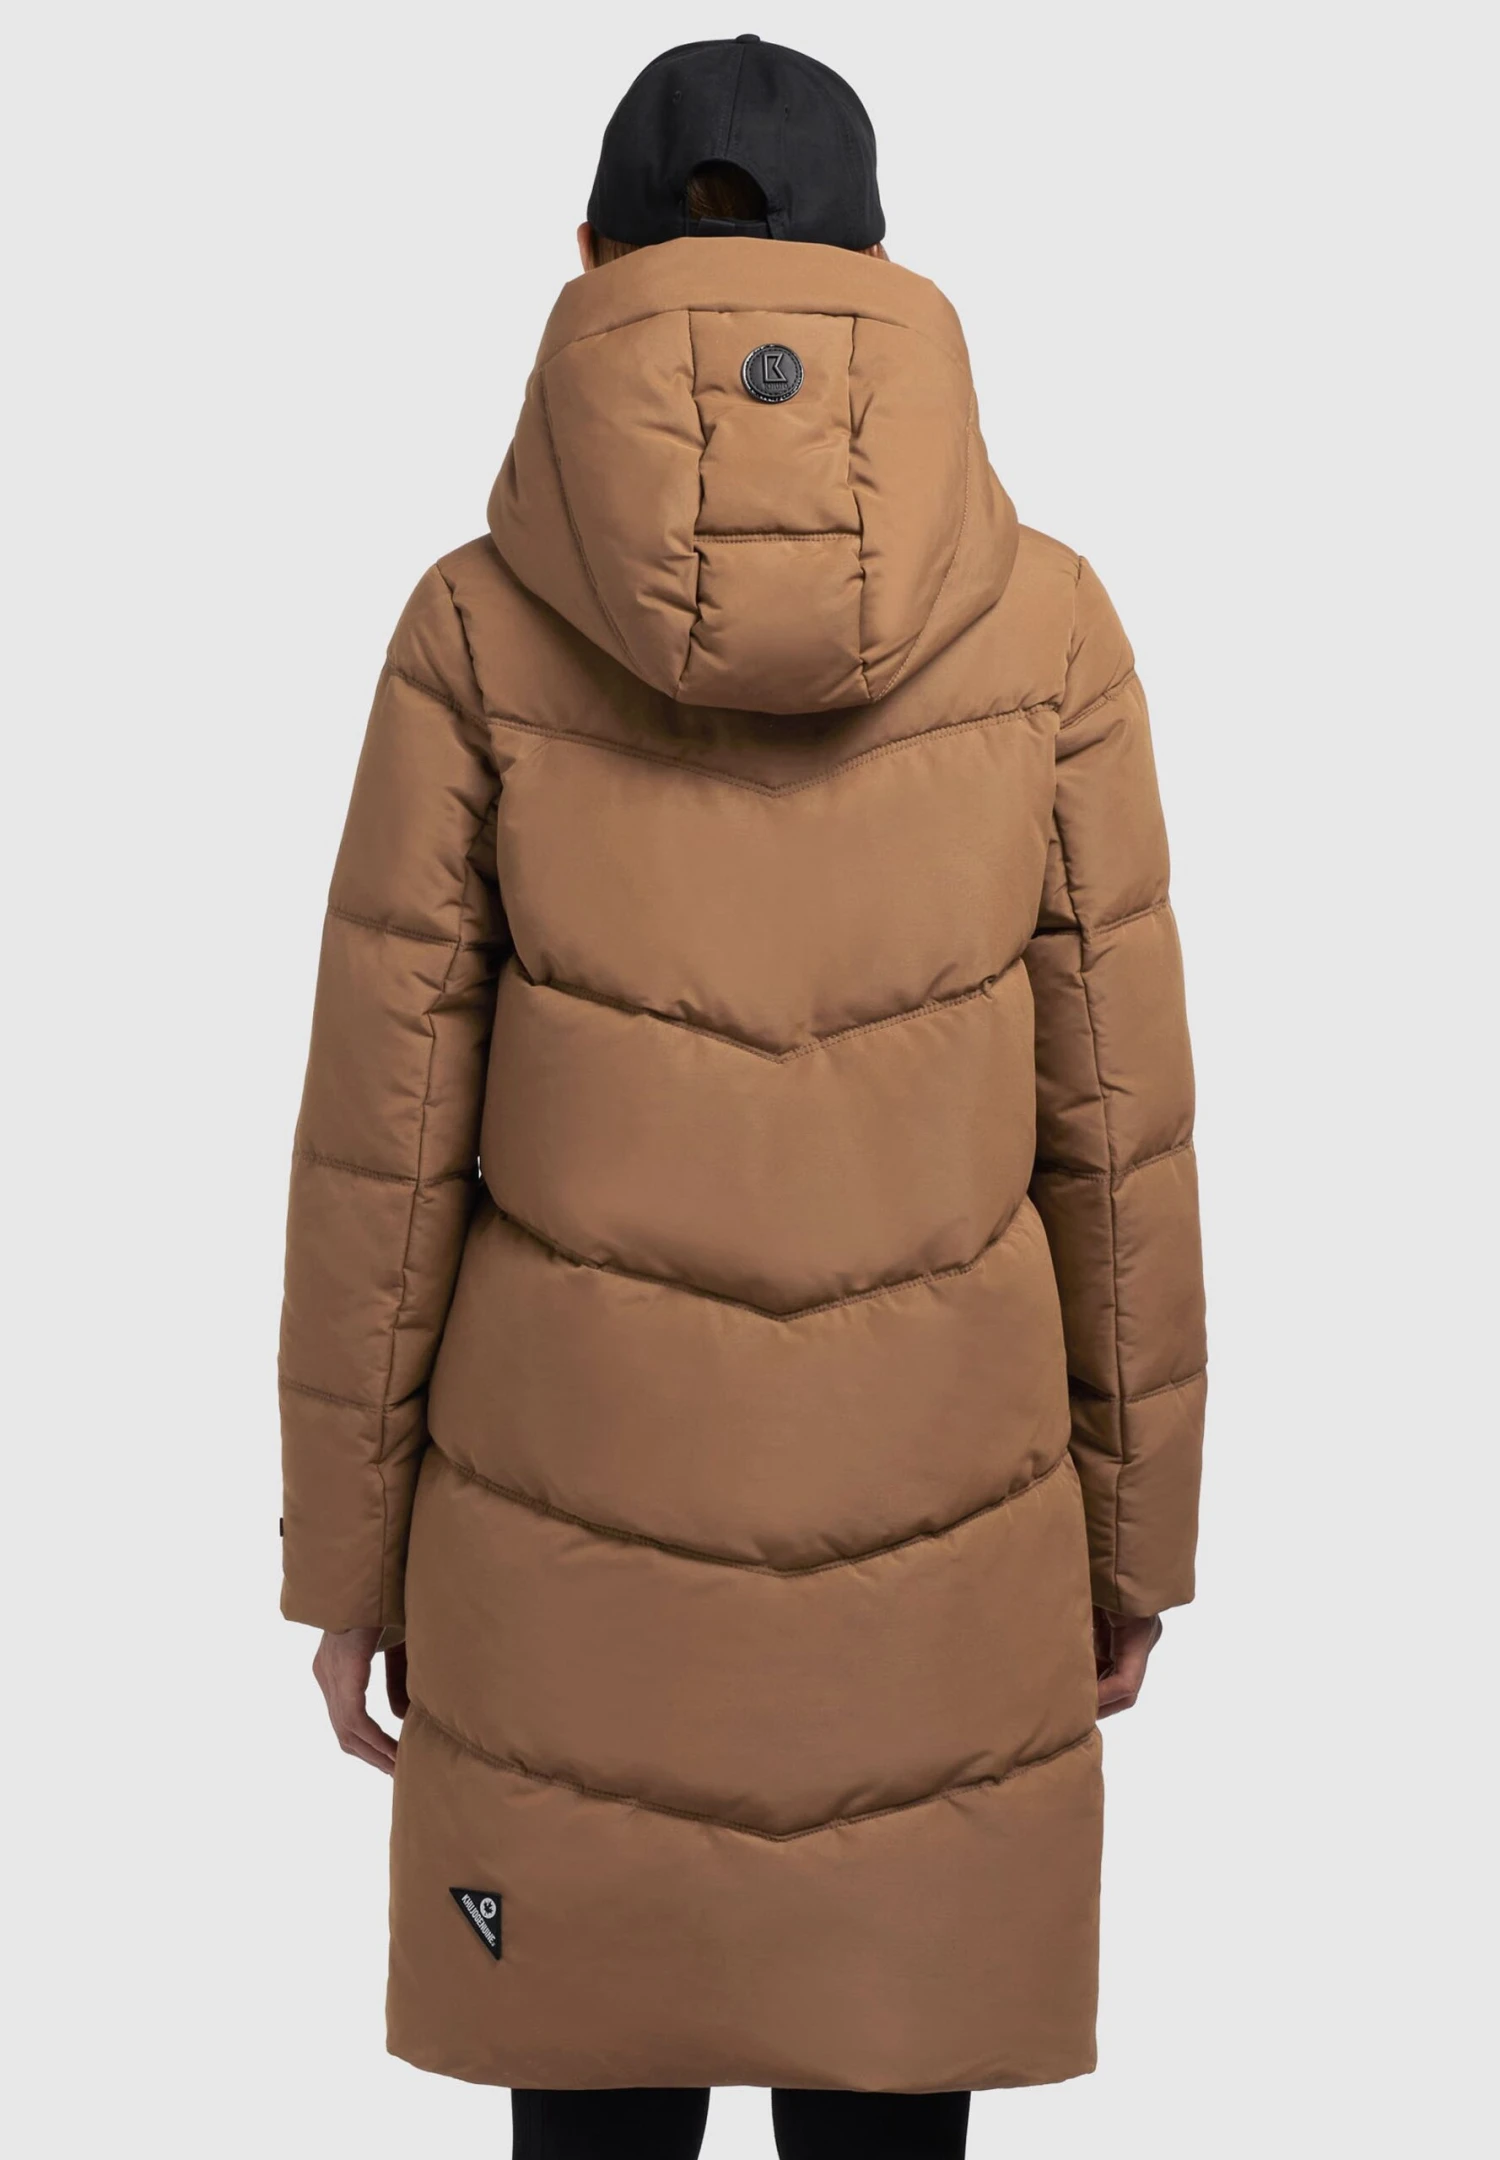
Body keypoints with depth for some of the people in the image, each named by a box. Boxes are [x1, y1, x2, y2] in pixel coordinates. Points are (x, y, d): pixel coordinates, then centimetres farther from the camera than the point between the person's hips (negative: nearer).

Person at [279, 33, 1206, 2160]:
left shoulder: (475, 629, -10)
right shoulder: (1043, 623, -8)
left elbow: (385, 1134, -7)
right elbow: (1109, 1123, -4)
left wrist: (346, 1544, 5)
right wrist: (1133, 1522, 9)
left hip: (572, 1513, 0)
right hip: (924, 1521, 1)